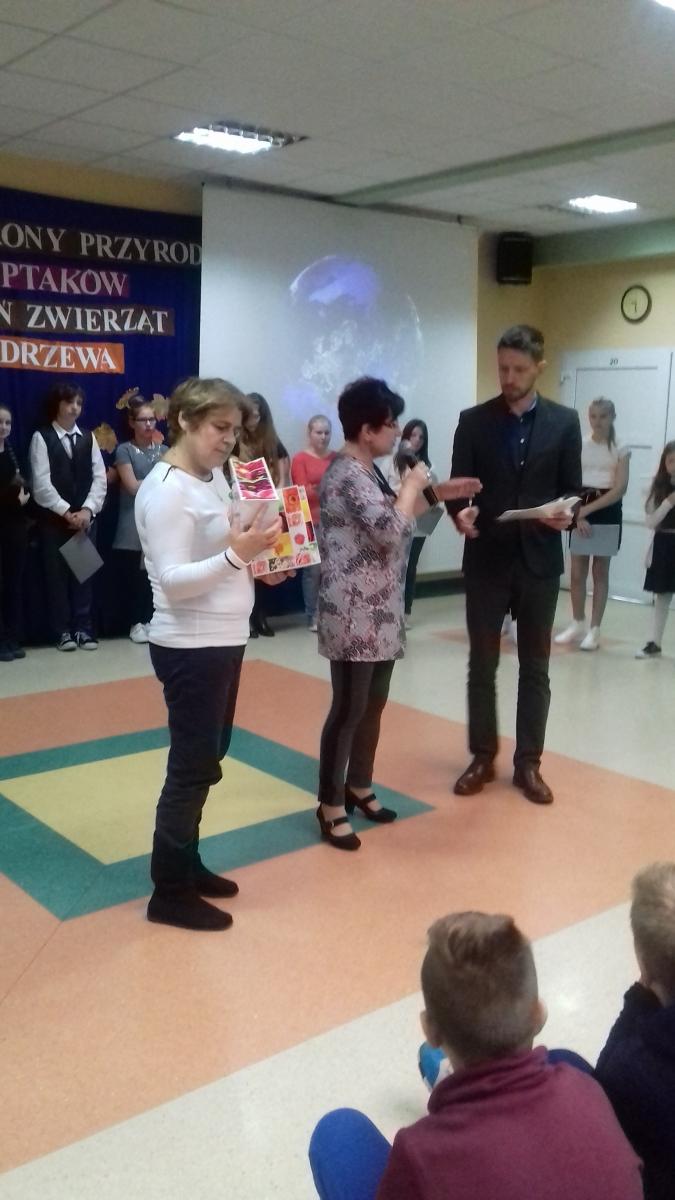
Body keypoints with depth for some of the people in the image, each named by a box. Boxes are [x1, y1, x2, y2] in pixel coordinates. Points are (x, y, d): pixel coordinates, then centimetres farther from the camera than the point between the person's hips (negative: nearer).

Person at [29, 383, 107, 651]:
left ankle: (83, 629, 12)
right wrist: (66, 512, -15)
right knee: (57, 573, 3)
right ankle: (63, 631, 10)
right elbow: (41, 483, -10)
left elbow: (99, 477, 2)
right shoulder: (41, 437, -2)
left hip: (84, 517, 3)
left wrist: (87, 510, -12)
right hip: (53, 519, -3)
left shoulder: (88, 437, 9)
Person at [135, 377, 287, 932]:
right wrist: (236, 555, -35)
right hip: (191, 648, -9)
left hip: (224, 639, 9)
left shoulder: (215, 476, 9)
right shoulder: (165, 490, -18)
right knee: (192, 767, 1)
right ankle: (169, 892, 16)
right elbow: (173, 580, -24)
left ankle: (186, 864, 35)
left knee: (206, 761, 19)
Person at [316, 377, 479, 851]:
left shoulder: (366, 471, 13)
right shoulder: (347, 474, -18)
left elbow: (392, 519, 26)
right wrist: (412, 484, -11)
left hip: (381, 612, 10)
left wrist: (436, 494, 18)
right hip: (355, 616, -10)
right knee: (349, 709, -1)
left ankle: (359, 787, 33)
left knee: (374, 704, 18)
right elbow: (390, 530, -27)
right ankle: (331, 806, 12)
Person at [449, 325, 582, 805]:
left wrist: (565, 514, -17)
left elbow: (571, 489, 4)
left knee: (535, 666, 8)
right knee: (482, 665, 8)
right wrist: (460, 512, -21)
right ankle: (483, 757, 22)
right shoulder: (473, 421, 1)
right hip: (487, 560, 0)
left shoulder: (564, 422, 2)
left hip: (539, 561, 0)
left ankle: (528, 763, 19)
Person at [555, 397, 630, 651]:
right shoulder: (579, 445, 3)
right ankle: (577, 624, 18)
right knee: (577, 572, 4)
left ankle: (594, 629, 10)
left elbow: (620, 488, -10)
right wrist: (578, 515, -15)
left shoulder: (620, 449, -2)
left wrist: (589, 509, -17)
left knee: (600, 573, 4)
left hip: (607, 512, -2)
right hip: (580, 511, 2)